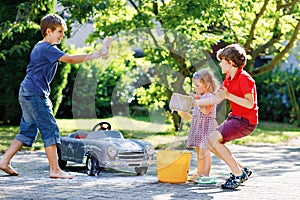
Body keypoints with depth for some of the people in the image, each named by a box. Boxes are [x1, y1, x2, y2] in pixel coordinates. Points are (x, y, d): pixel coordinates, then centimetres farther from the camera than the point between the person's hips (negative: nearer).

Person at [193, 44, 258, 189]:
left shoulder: (244, 78, -16)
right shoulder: (228, 78, 13)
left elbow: (250, 103, -24)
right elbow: (217, 99, 16)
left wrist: (229, 95, -25)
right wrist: (195, 103, 13)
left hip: (246, 121, -10)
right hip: (235, 117, 10)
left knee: (213, 140, -20)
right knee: (211, 143, 6)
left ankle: (238, 174, -11)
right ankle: (241, 170, 12)